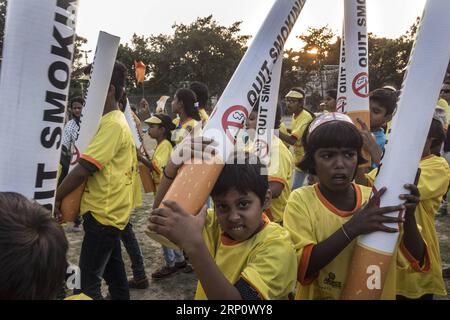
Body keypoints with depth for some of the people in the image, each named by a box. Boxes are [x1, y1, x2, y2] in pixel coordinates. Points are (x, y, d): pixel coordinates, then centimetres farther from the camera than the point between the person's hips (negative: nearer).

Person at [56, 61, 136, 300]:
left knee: (88, 282, -3)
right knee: (113, 272, 21)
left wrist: (54, 198, -9)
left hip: (103, 213, -10)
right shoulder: (117, 121, 13)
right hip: (110, 211, 10)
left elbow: (82, 170, -21)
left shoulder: (112, 125, -18)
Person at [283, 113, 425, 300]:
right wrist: (351, 229, -28)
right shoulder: (301, 200, -11)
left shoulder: (376, 199, -3)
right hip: (318, 294, -3)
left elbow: (416, 260, -4)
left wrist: (409, 215, -20)